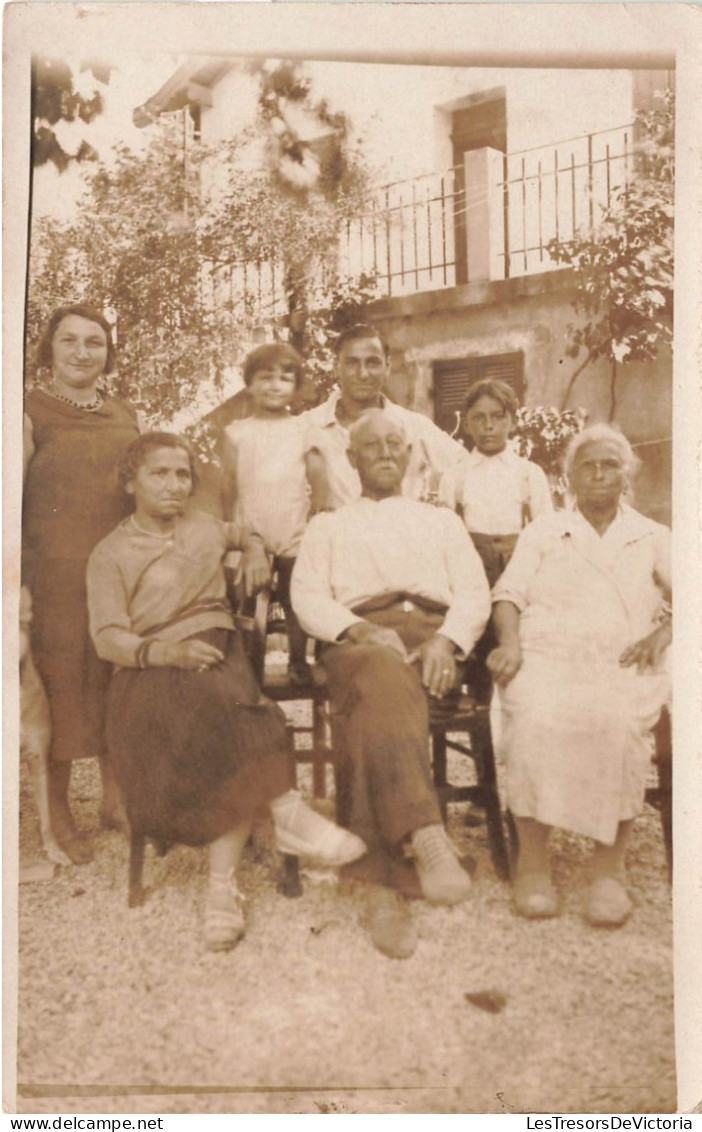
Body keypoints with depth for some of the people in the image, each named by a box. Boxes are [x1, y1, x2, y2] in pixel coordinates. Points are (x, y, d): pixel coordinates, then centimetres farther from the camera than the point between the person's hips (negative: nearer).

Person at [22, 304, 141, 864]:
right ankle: (58, 813, 17)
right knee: (61, 686, 2)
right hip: (57, 571, -4)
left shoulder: (126, 414, 13)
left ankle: (114, 796, 25)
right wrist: (17, 581, -14)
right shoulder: (30, 411, -1)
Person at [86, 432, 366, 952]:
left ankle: (224, 883, -32)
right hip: (154, 669, -3)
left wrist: (255, 550, 21)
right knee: (224, 714, -39)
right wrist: (167, 651, -19)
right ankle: (288, 810, -31)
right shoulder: (111, 554, 10)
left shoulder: (204, 525, 24)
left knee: (232, 734, -33)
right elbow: (108, 636, 0)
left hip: (219, 651, 3)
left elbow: (242, 532, 47)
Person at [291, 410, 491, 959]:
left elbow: (474, 595, 15)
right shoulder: (328, 527, 30)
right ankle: (426, 837, -56)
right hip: (358, 641, -1)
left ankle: (383, 877, -46)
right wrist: (360, 631, -11)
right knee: (385, 675, -41)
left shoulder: (442, 521, 32)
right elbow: (308, 598, 11)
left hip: (434, 640, 1)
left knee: (377, 705, -36)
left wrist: (446, 641, -9)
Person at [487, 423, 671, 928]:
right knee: (536, 719, -33)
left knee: (618, 722, -34)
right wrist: (510, 641, -10)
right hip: (545, 658, 0)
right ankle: (533, 860, -21)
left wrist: (662, 632, -9)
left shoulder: (653, 537, 22)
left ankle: (610, 867, -19)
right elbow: (509, 592, 10)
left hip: (623, 665, 0)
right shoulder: (542, 532, 22)